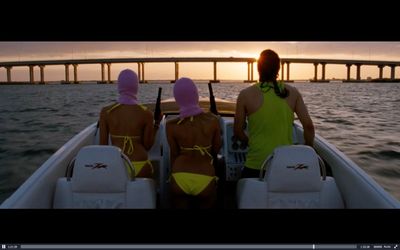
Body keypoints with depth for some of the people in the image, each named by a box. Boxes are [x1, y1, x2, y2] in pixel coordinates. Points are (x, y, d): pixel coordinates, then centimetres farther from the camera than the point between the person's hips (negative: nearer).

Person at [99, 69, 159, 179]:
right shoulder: (146, 113, -5)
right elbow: (147, 146, 2)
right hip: (140, 166, -1)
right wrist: (156, 124, 10)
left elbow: (103, 145, 1)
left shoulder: (106, 112, -3)